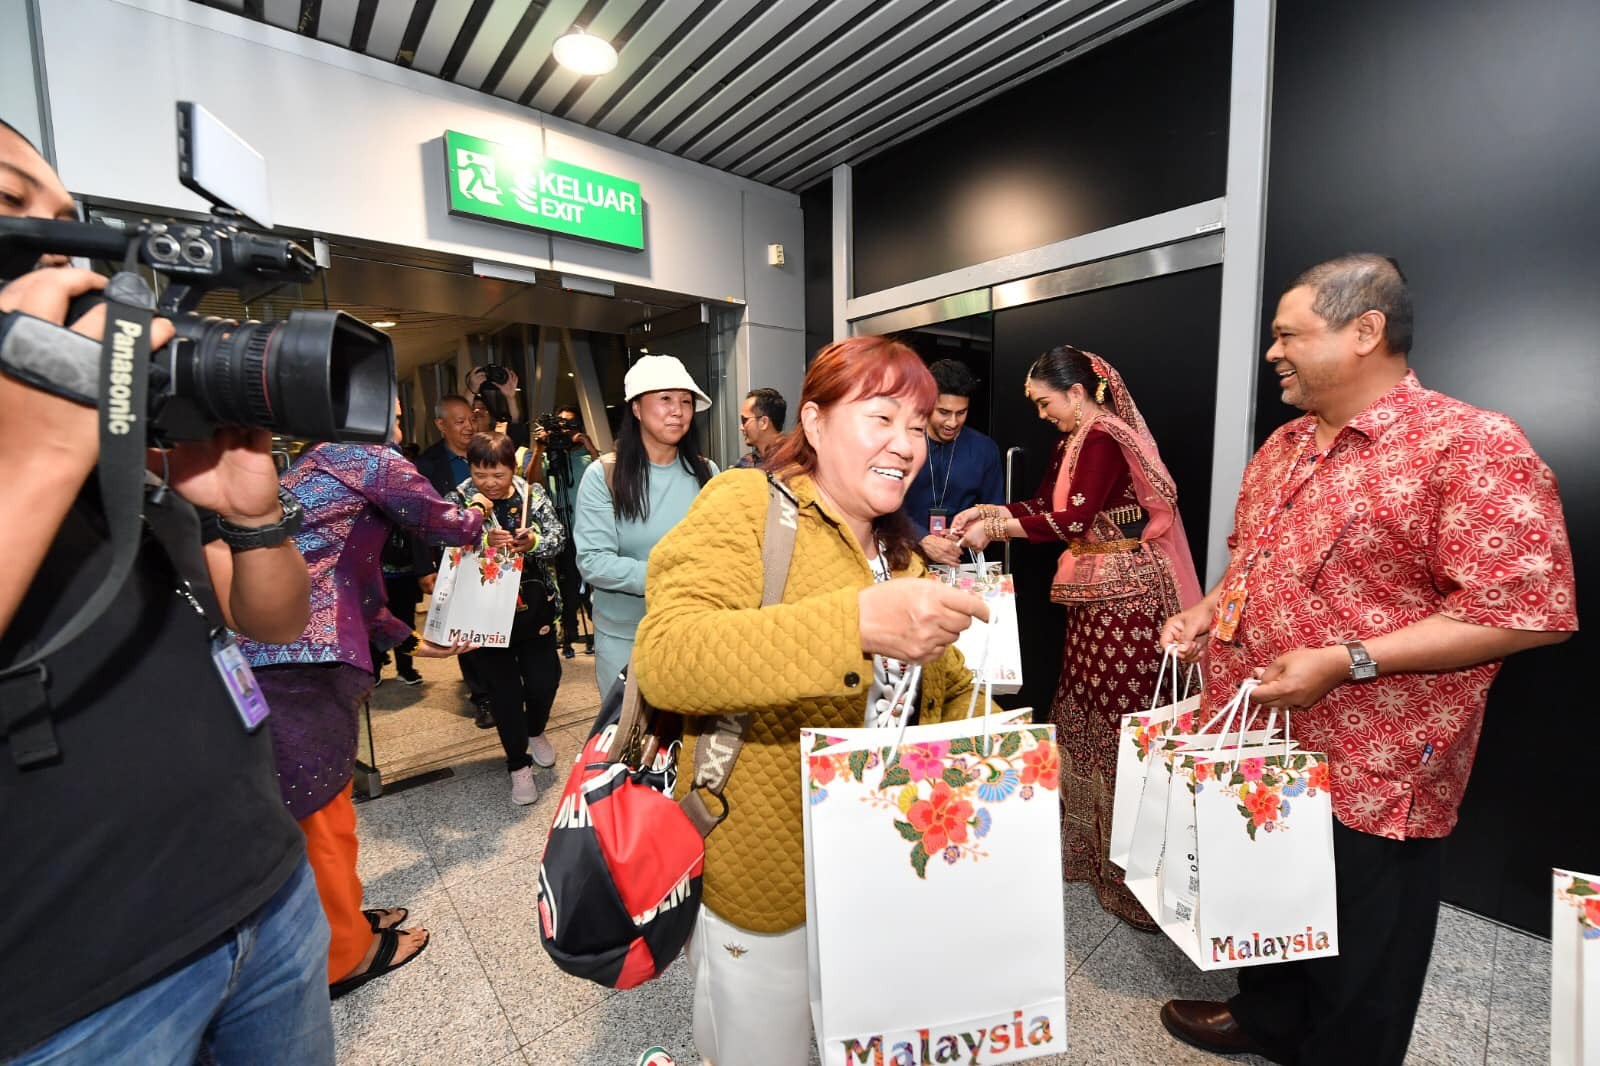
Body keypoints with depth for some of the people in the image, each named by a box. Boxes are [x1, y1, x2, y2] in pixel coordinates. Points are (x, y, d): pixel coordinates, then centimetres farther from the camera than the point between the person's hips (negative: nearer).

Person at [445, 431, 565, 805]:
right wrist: (483, 540, -36)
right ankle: (518, 763, 23)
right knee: (504, 687, 5)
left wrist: (533, 543, -32)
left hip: (534, 605, 2)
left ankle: (535, 731, 40)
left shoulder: (533, 494, 0)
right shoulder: (459, 498, -5)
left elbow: (557, 535, -10)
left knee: (545, 677, 8)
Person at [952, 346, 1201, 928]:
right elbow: (1045, 504, 16)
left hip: (1125, 592, -9)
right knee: (1085, 704, 15)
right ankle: (1083, 838, 32)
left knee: (1119, 712, -1)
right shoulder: (1075, 439, 14)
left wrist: (993, 528, -15)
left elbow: (1072, 520, -20)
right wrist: (989, 509, 3)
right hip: (1095, 591, 9)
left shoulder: (1104, 438, -15)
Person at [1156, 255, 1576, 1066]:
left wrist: (1346, 661, -26)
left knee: (1355, 966, 16)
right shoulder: (1284, 446, 8)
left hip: (1369, 773, -7)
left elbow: (1529, 608, -21)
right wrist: (1209, 610, 2)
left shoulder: (1469, 445, -16)